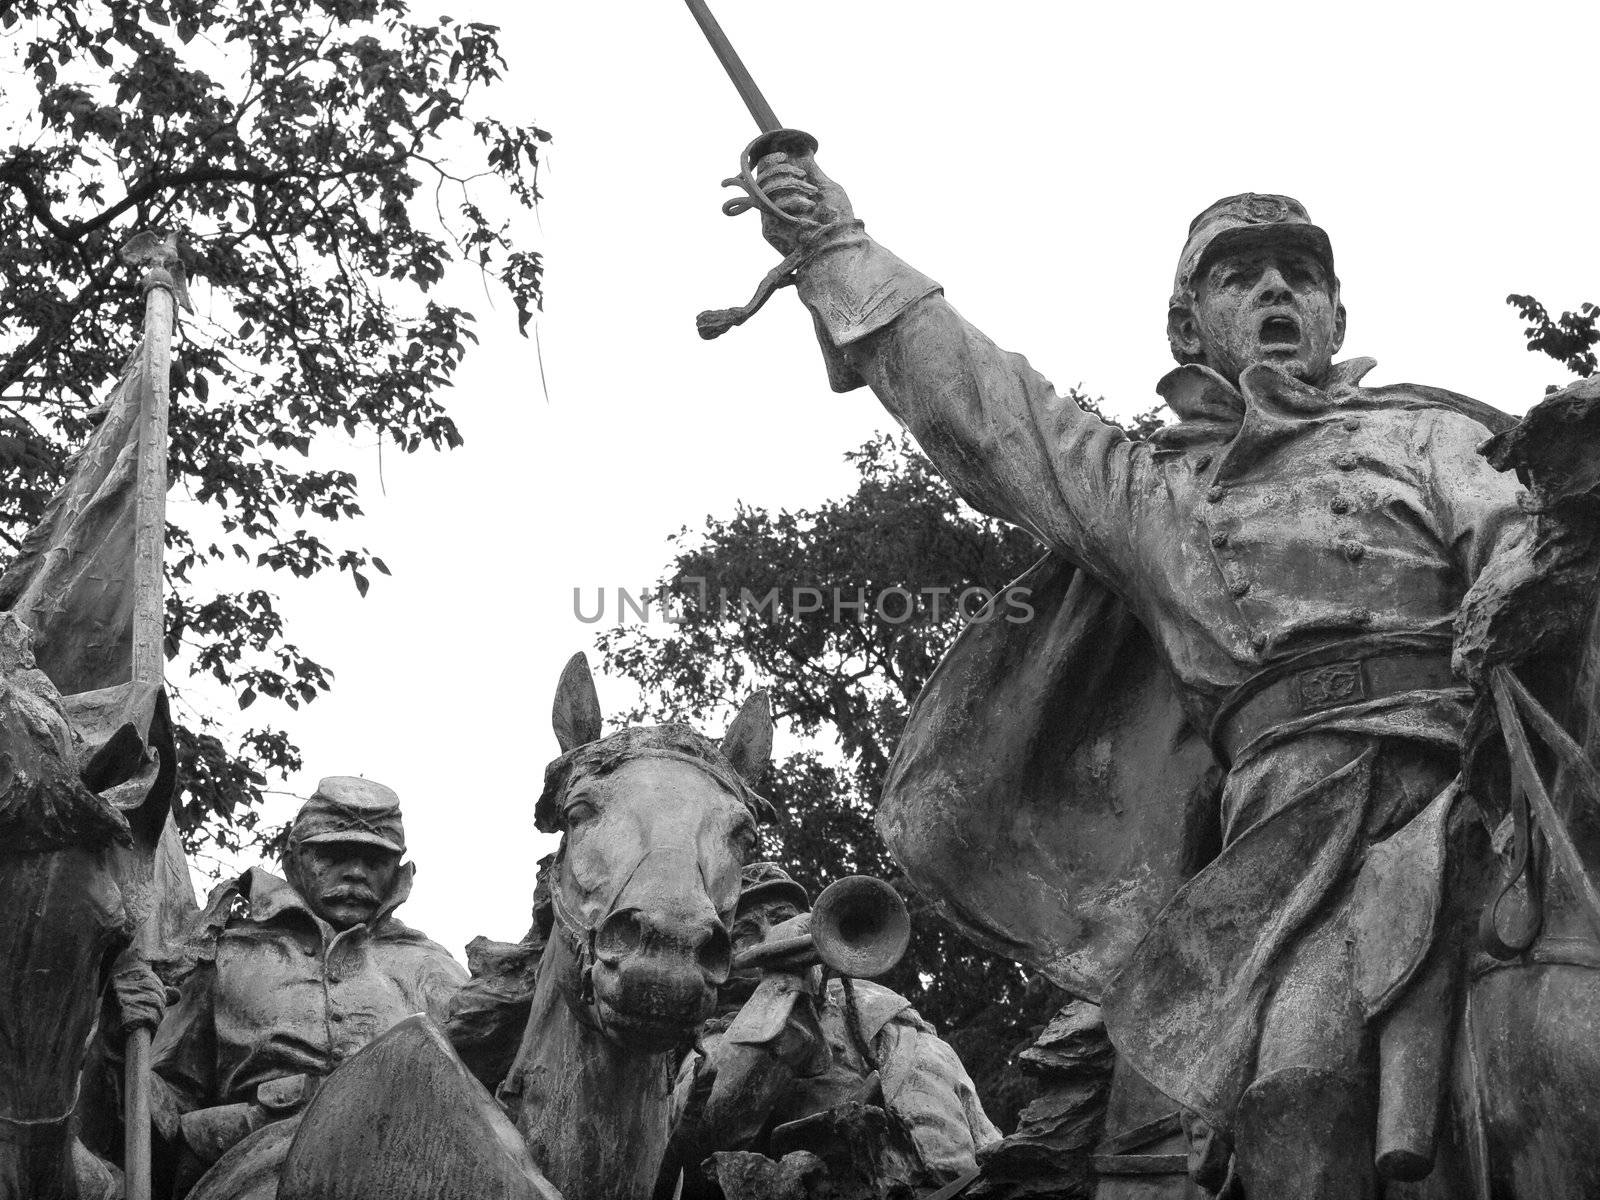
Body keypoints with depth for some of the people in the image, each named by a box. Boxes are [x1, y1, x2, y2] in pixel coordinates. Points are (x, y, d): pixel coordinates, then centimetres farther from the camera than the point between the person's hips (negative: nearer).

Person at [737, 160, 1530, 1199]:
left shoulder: (1425, 433, 25)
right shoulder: (1140, 491, 31)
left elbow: (1525, 557, 8)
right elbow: (973, 397, 33)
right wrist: (838, 251, 35)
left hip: (1468, 772, -1)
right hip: (1299, 796, 1)